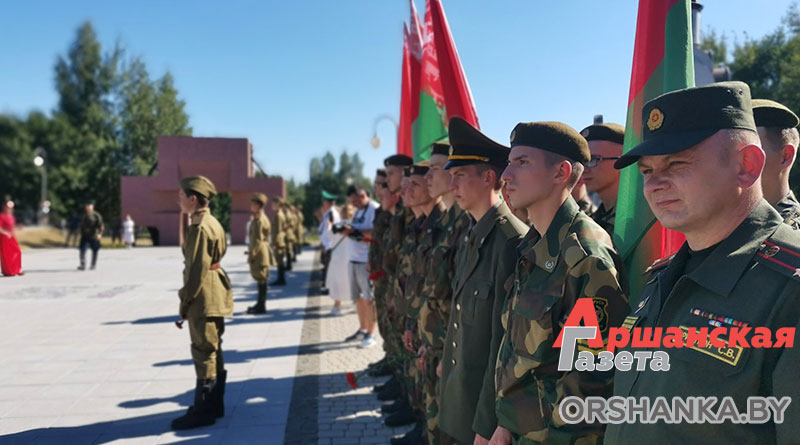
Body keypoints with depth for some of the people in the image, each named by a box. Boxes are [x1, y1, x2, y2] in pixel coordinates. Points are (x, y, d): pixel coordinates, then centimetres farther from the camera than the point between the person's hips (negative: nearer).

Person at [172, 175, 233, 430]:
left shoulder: (199, 228, -17)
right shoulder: (212, 223, 14)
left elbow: (197, 269, -20)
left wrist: (184, 301, -14)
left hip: (203, 298, -10)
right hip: (216, 297, 10)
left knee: (204, 352, -3)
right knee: (213, 351, 16)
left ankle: (203, 411, 4)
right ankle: (214, 404, 25)